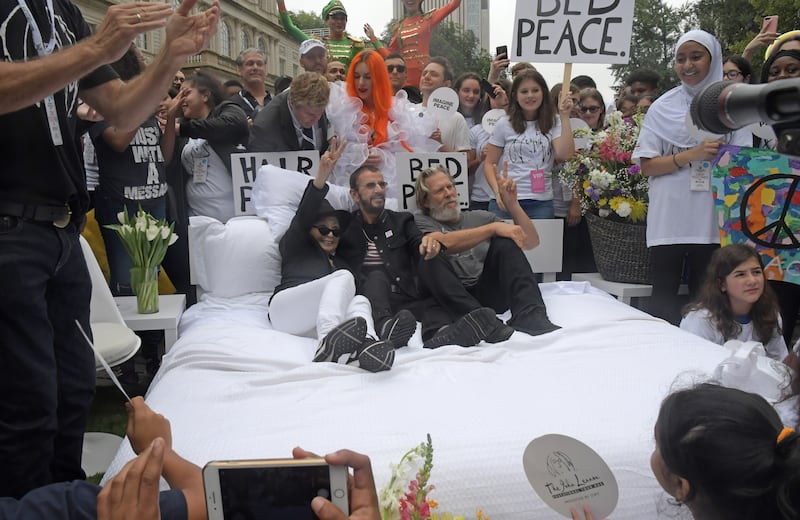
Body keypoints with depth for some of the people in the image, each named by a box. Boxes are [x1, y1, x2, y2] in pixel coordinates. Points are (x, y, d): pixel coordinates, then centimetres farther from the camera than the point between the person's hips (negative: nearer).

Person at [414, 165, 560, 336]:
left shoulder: (480, 217, 24)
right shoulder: (420, 221, 13)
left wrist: (512, 203, 6)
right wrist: (494, 228, -15)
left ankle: (529, 314, -37)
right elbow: (443, 243, -11)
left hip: (488, 295, 3)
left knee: (504, 242, -19)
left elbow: (531, 242, 18)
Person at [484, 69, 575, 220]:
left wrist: (564, 117, -9)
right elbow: (490, 164, 5)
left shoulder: (553, 124, 7)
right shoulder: (504, 125, 5)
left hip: (541, 203, 1)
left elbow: (565, 155, -9)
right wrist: (498, 191, -11)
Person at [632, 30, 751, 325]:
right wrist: (692, 155, -13)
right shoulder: (662, 108, 7)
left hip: (712, 221, 0)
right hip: (668, 220, 0)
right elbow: (647, 166, 0)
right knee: (664, 295, 1)